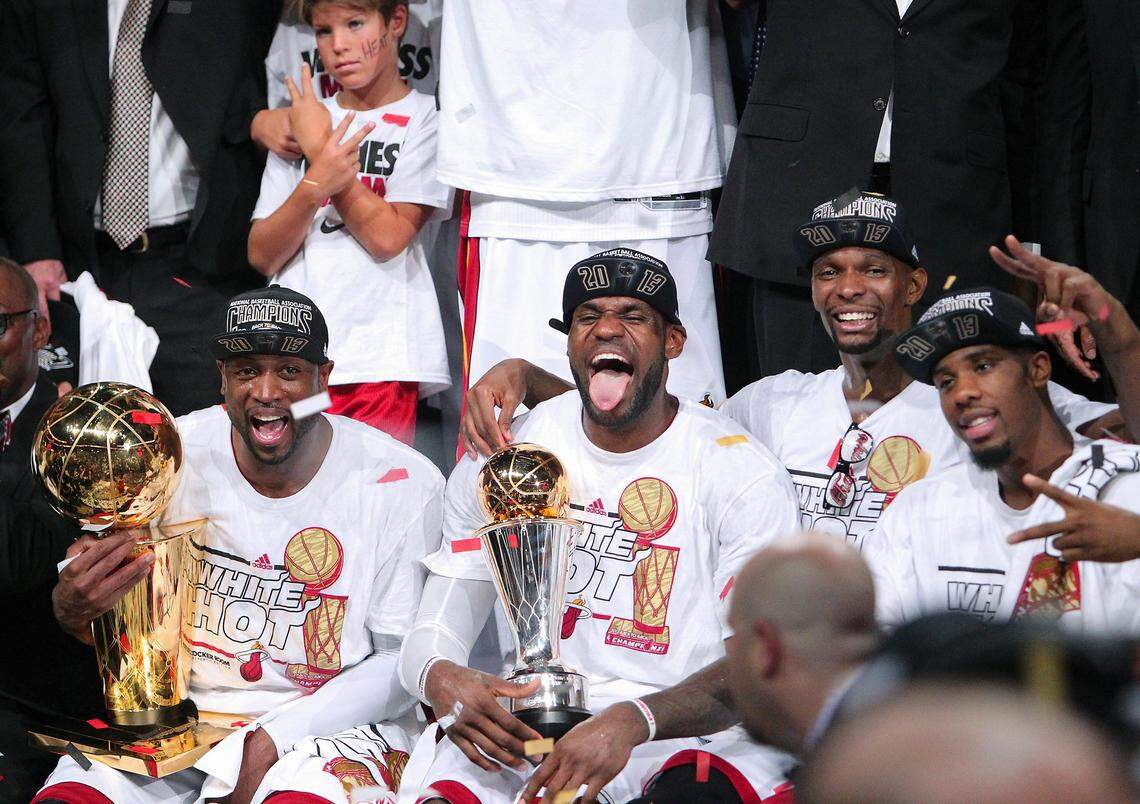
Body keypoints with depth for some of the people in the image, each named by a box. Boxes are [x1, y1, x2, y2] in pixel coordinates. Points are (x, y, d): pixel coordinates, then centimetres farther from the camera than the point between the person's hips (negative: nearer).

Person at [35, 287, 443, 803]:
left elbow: (404, 661, -6)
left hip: (330, 720, -3)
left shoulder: (403, 484, -7)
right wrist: (73, 611, -21)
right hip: (179, 711, 4)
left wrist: (271, 740, -16)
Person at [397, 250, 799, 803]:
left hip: (694, 733, -2)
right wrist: (440, 678, -18)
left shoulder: (744, 474, -3)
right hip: (537, 724, 3)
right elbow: (433, 633, 8)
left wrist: (631, 722, -30)